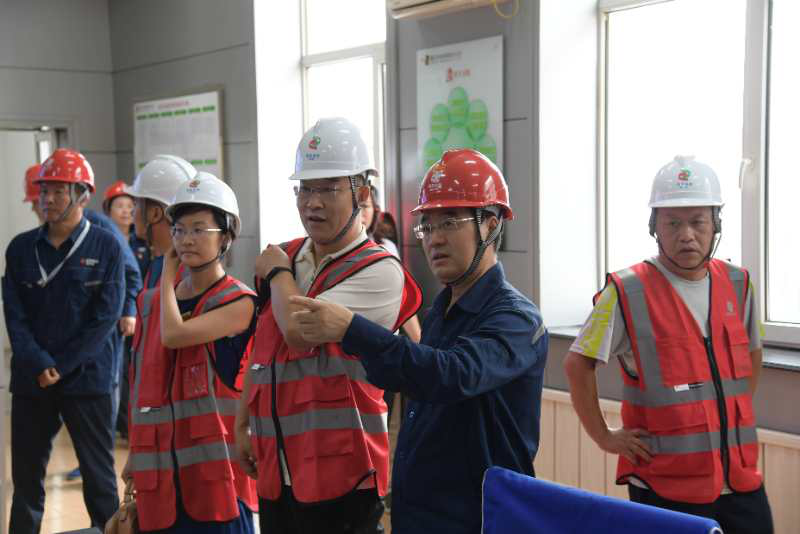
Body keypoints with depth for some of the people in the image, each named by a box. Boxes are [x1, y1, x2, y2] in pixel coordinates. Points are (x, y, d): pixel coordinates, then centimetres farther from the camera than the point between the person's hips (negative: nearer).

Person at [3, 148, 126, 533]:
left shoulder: (106, 247, -4)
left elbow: (105, 317, -8)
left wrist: (60, 366, -11)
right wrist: (39, 365, -13)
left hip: (87, 379, -3)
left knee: (99, 474, 3)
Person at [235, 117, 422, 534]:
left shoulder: (379, 271, -12)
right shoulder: (286, 257, 10)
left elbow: (300, 332, -24)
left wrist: (277, 272, -6)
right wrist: (243, 425, 18)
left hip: (340, 473, -7)